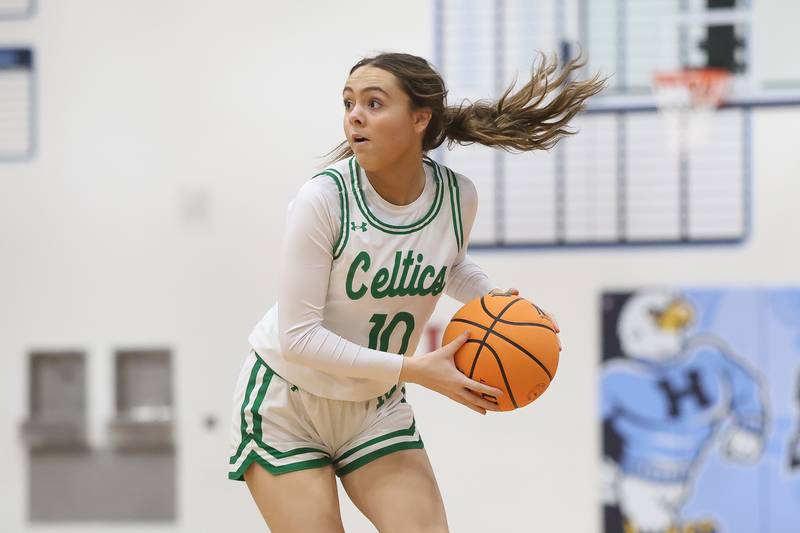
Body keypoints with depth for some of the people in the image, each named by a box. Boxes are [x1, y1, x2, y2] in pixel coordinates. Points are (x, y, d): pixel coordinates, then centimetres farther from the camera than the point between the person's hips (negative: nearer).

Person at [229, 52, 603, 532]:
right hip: (286, 404, -4)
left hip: (377, 409, 4)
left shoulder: (457, 196, -10)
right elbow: (297, 337, -24)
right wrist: (416, 371, -27)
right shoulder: (324, 198, -25)